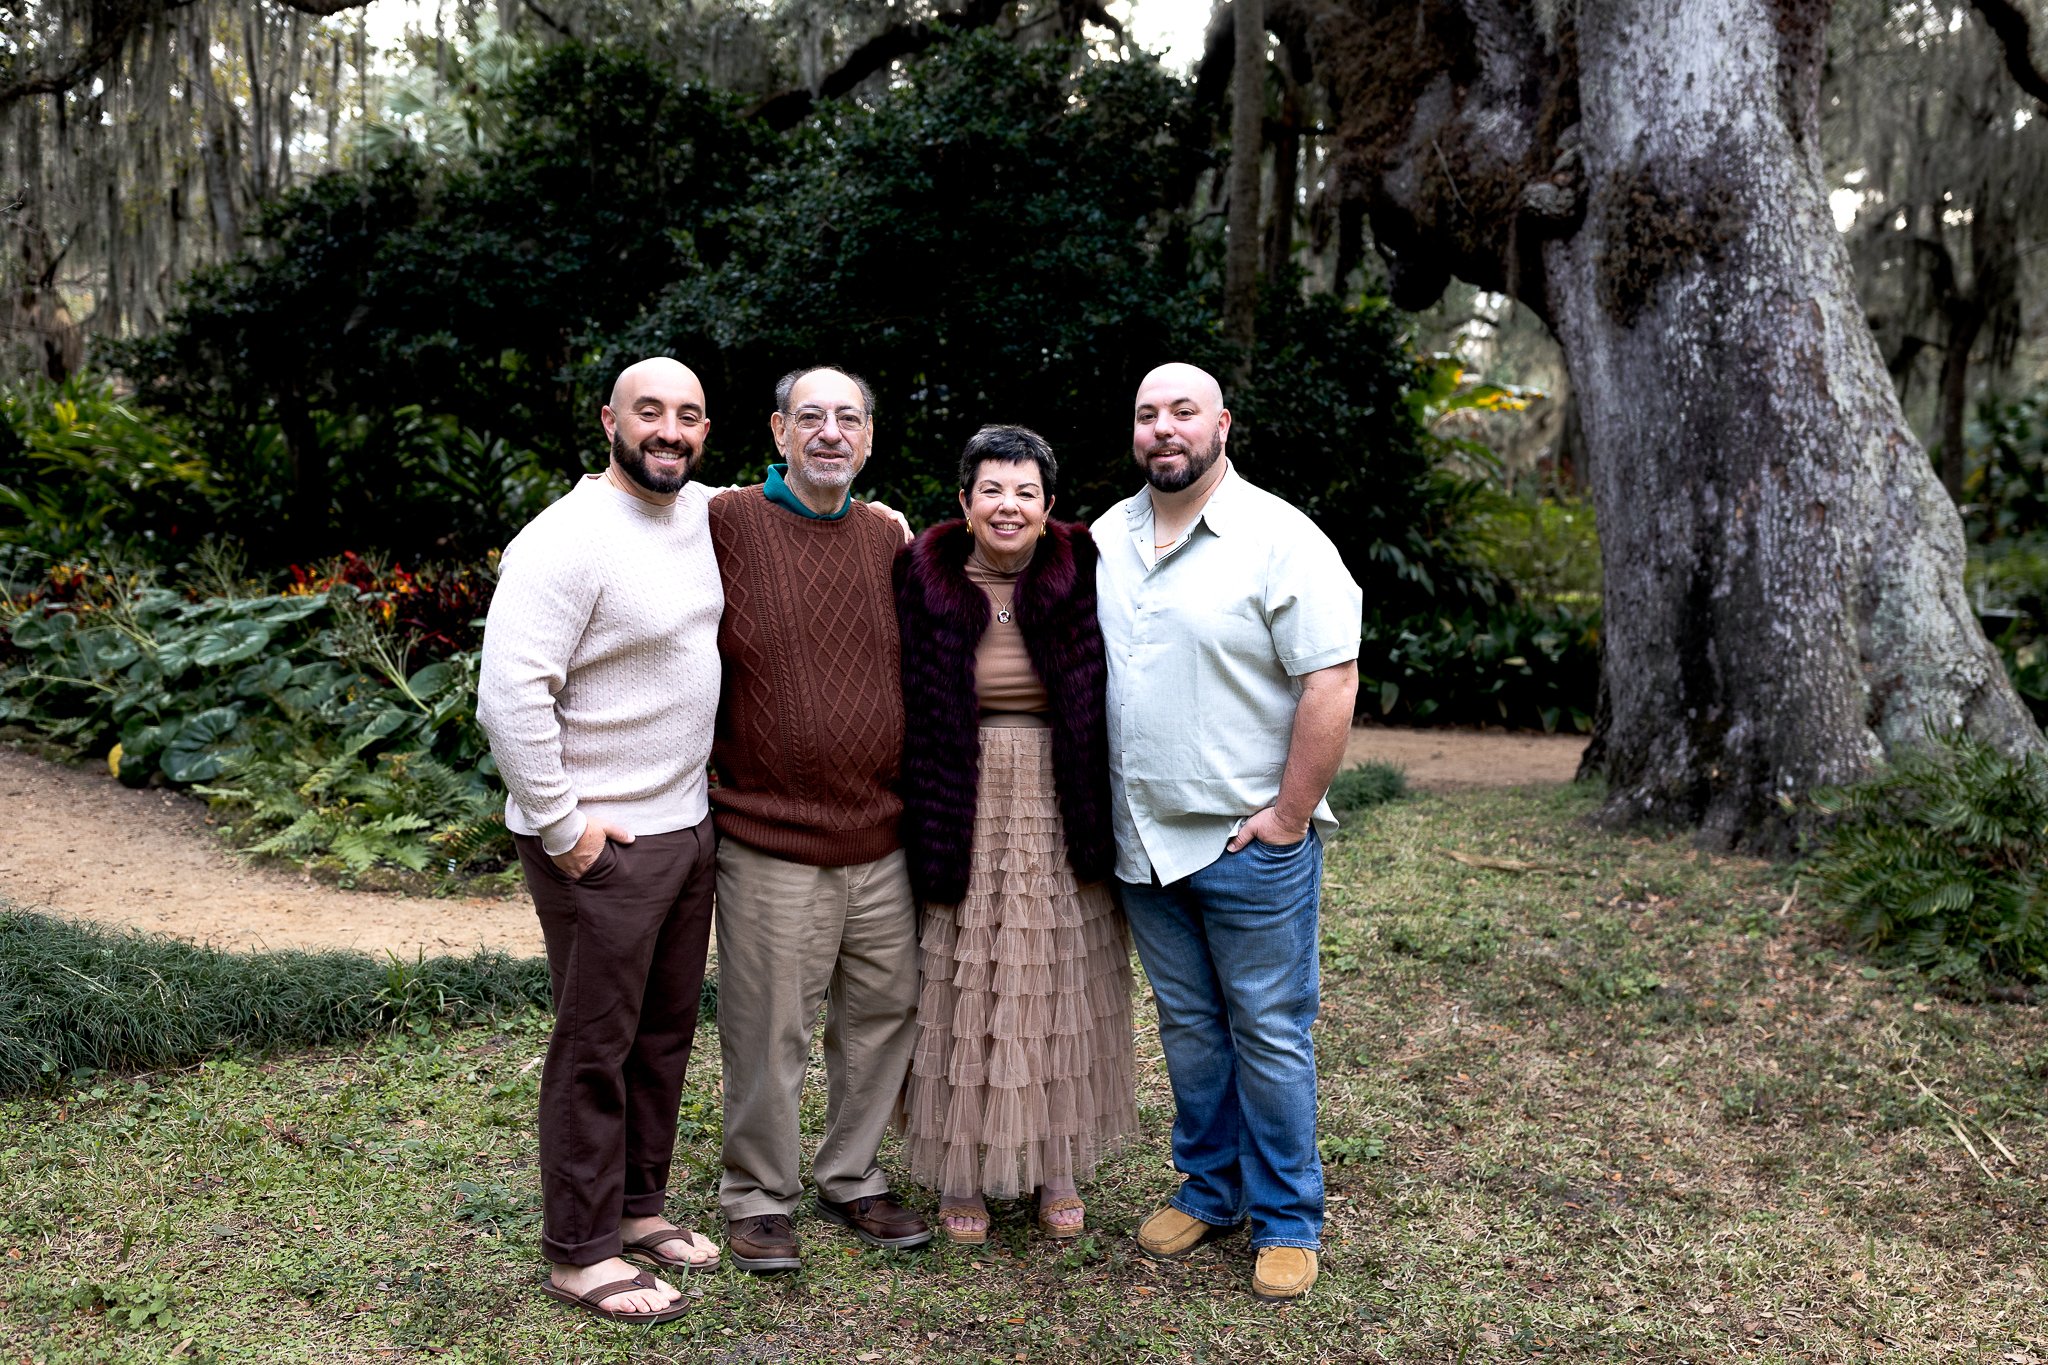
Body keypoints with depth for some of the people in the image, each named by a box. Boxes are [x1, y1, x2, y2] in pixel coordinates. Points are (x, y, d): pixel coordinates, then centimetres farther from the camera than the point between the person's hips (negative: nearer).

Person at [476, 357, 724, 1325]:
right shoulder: (568, 541, -18)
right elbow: (508, 696, -23)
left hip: (686, 826, 8)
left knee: (666, 1032, 17)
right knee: (596, 1046, 2)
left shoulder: (698, 514, 7)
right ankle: (579, 1253, 16)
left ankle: (637, 1206, 34)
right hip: (599, 844, -8)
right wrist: (562, 827, -20)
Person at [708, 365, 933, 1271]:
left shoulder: (889, 538, 9)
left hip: (883, 839, 5)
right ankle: (757, 1196, 24)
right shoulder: (728, 523, -6)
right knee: (767, 1033, 4)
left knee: (884, 1014, 14)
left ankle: (852, 1179, 32)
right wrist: (713, 767, -5)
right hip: (769, 839, -5)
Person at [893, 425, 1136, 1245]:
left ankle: (1057, 1168, 28)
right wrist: (921, 829, -4)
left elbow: (1107, 709, 2)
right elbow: (904, 711, 0)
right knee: (964, 994, 6)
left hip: (1059, 822, 1)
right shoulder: (925, 582, -4)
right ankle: (962, 1174, 22)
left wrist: (1100, 824, -1)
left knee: (1060, 991, 11)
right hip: (963, 822, -1)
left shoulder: (1082, 578, -3)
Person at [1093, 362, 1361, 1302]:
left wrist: (1288, 818, -15)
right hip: (1142, 841, 5)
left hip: (1250, 845, -5)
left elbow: (1331, 683, -14)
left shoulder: (1279, 540, -10)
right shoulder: (1106, 539, 9)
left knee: (1270, 1032, 4)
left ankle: (1287, 1222, 18)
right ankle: (1210, 1190, 32)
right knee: (1188, 1025, 16)